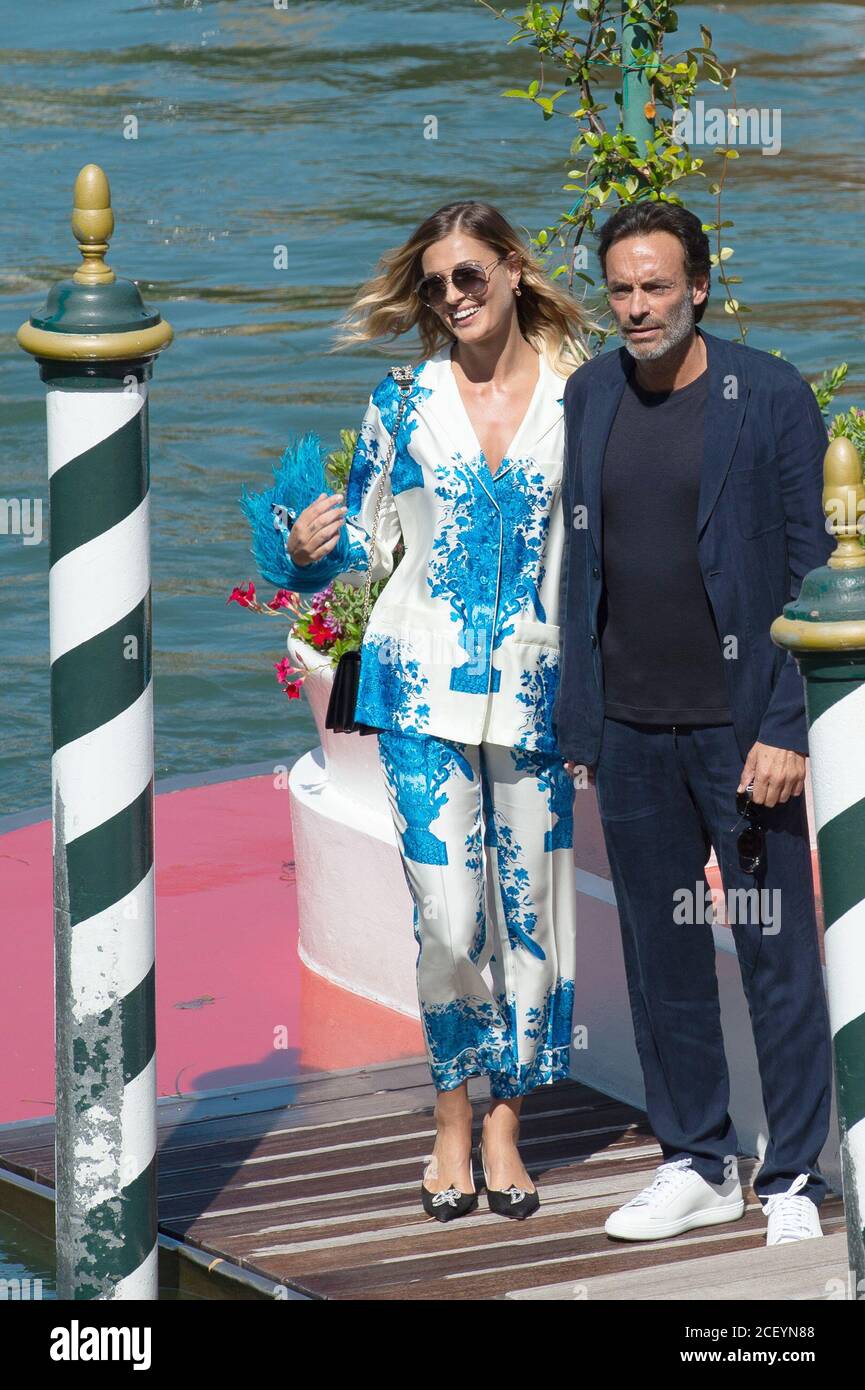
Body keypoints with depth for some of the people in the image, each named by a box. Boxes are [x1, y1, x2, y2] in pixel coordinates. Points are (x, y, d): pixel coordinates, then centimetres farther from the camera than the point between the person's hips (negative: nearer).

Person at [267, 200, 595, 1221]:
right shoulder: (403, 403, 4)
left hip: (533, 691, 1)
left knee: (529, 913, 3)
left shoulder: (578, 398, 3)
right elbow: (368, 541, 10)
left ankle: (503, 1124, 17)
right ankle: (453, 1121, 10)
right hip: (423, 685, -1)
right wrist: (310, 552, -11)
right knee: (450, 916, -8)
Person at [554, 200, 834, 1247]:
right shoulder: (588, 397, 7)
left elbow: (810, 570, -7)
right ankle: (696, 1165, 23)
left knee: (778, 955, 0)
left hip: (742, 726, -5)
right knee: (660, 952, 11)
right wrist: (577, 725, 9)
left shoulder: (771, 397, -7)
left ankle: (794, 1180, 8)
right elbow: (578, 564, 12)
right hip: (630, 729, 5)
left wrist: (788, 729, -13)